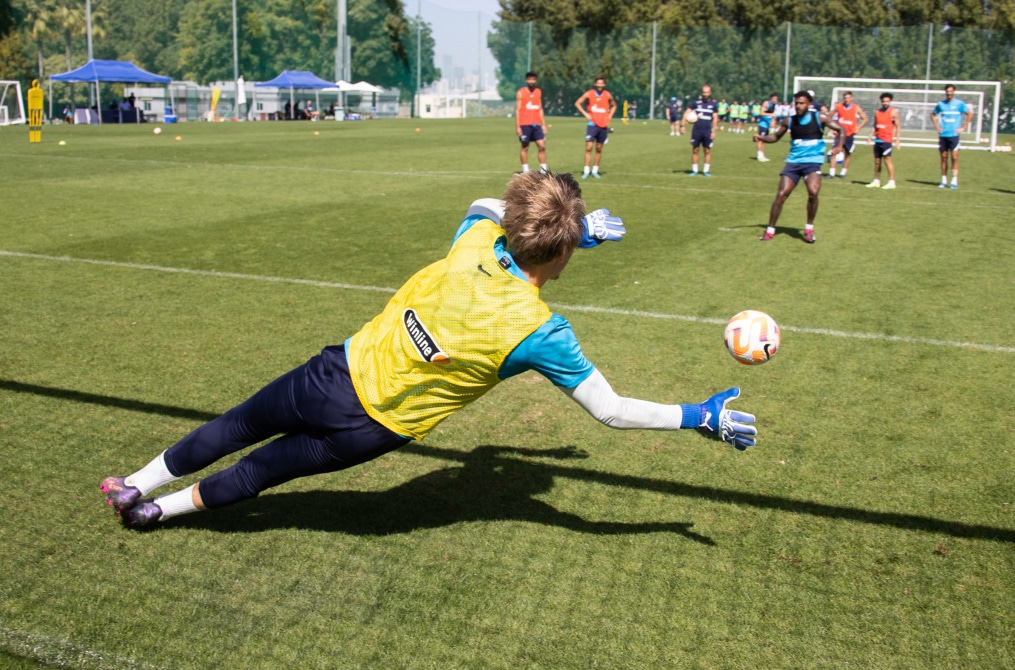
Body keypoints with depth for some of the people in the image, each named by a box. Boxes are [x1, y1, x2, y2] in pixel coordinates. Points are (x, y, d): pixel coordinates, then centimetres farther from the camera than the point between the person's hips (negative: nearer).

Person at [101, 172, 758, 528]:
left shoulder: (477, 240, -13)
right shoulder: (539, 332, -24)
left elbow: (484, 202, 15)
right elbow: (612, 410, -17)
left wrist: (569, 225, 14)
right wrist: (701, 416, -8)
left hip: (338, 373, 2)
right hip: (374, 428, -2)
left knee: (238, 427, 25)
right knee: (260, 469, 22)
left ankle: (136, 486, 43)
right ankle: (160, 508, 41)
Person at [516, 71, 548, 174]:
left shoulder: (538, 92, 12)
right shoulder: (520, 93, -1)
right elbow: (517, 110, -3)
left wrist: (543, 124, 12)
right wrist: (517, 126, -9)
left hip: (536, 124, 4)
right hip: (525, 125, -4)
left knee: (542, 146, -3)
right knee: (525, 147, 2)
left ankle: (543, 169, 0)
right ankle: (525, 170, 7)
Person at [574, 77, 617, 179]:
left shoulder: (607, 95, 5)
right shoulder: (589, 94, -2)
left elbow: (614, 105, 21)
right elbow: (577, 103, 3)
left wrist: (610, 115, 6)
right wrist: (585, 113, -6)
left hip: (603, 125, 3)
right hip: (592, 124, -3)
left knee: (599, 149, 7)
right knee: (589, 147, -12)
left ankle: (595, 170, 16)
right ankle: (586, 171, -10)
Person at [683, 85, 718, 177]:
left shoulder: (713, 105, 5)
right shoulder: (696, 103, 2)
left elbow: (715, 118, 6)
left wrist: (713, 131, -2)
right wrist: (682, 125, -9)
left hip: (707, 131, 0)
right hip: (696, 130, 0)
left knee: (707, 151, 2)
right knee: (695, 150, 2)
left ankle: (706, 170, 8)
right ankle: (694, 170, 8)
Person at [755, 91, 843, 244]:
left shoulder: (819, 117, -1)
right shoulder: (790, 121, 7)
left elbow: (841, 129, 3)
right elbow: (775, 136, 18)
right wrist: (761, 138, -2)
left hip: (812, 162, -3)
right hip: (793, 162, 3)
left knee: (813, 192, -24)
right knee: (781, 195, -7)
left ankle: (809, 229, -4)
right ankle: (770, 230, 8)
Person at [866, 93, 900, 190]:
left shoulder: (894, 112, -2)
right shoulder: (877, 112, 12)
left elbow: (898, 127, -3)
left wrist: (897, 140, -11)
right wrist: (870, 136, 8)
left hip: (887, 140, -6)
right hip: (878, 140, 6)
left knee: (887, 160, -9)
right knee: (877, 161, 8)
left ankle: (891, 182, -6)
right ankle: (876, 181, 15)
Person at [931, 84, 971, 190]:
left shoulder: (959, 104, -1)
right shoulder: (941, 104, 8)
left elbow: (970, 115, 3)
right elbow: (933, 115, 23)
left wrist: (963, 127, -4)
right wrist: (936, 126, 9)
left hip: (954, 134, -3)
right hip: (943, 135, 3)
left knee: (954, 158, -6)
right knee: (943, 158, 6)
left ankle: (954, 182, -5)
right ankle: (944, 181, 13)